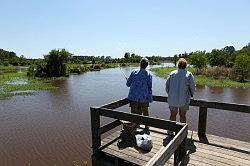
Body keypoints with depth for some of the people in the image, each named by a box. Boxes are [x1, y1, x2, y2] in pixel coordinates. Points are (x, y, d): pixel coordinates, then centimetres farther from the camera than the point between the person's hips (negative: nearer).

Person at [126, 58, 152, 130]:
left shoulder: (134, 72, -4)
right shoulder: (148, 74, -3)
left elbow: (128, 84, -1)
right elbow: (149, 87, -1)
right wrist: (150, 98, 7)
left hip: (133, 97, -1)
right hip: (144, 97, 1)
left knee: (134, 113, 8)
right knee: (145, 112, 19)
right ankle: (146, 126, 34)